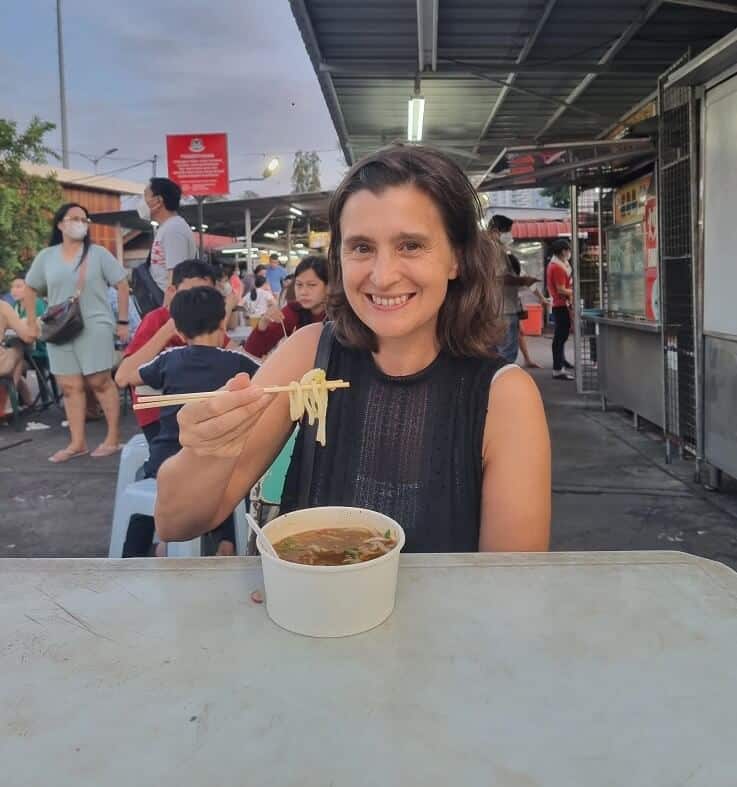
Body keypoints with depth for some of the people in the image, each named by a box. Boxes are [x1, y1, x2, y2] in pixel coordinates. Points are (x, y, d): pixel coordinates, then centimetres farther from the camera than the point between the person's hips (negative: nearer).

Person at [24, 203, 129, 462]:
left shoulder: (98, 253, -1)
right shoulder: (46, 256, 9)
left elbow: (122, 285, -1)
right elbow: (30, 289, 20)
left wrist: (122, 321, -5)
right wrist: (32, 322, 12)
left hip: (94, 327, -4)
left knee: (100, 382, -2)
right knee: (70, 387, 5)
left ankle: (113, 438, 6)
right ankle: (77, 443, 11)